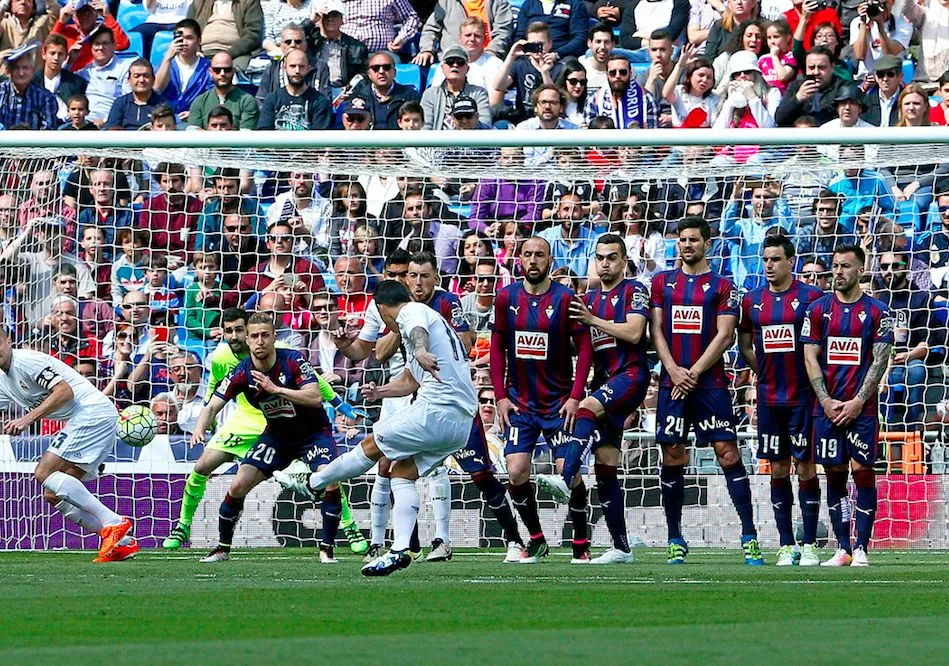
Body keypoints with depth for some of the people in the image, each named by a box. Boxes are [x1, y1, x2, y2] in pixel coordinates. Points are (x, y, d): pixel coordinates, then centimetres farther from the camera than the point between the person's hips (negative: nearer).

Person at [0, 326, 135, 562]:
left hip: (93, 412, -10)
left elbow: (65, 391, -19)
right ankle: (122, 542, -2)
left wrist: (27, 419, -22)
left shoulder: (26, 361, -11)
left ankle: (113, 523, -23)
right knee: (53, 495, 3)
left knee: (44, 473, -20)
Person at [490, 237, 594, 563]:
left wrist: (575, 396, -12)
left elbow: (585, 348, -6)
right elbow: (497, 348, 8)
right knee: (516, 472, -7)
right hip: (519, 402, 3)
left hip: (559, 401, -3)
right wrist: (500, 396, 2)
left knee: (568, 471, -8)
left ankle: (581, 543, 8)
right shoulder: (506, 298, 2)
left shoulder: (565, 298, -7)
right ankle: (536, 539, 11)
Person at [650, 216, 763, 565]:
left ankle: (749, 537, -8)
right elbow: (656, 330, 7)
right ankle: (675, 540, 10)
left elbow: (724, 335, -3)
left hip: (710, 383, -3)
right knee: (671, 458, 2)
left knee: (728, 454, -8)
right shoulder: (662, 282, 12)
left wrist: (694, 373, -11)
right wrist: (674, 371, -7)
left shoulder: (722, 286, 4)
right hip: (672, 382, 3)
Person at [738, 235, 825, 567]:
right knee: (778, 471, 6)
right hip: (769, 398, 4)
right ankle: (786, 546, 10)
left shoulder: (811, 297, -5)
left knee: (806, 468, -3)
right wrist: (764, 374, 12)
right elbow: (745, 344, 20)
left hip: (803, 397, -4)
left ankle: (809, 545, 1)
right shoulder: (752, 301, 7)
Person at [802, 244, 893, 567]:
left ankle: (861, 548, -2)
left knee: (862, 472, -6)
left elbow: (880, 360, -3)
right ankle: (843, 548, 10)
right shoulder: (818, 309, 8)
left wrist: (858, 402, -11)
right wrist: (826, 401, -6)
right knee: (834, 474, 4)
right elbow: (810, 358, 5)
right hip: (827, 406, 3)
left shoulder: (876, 311, 1)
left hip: (861, 406, -3)